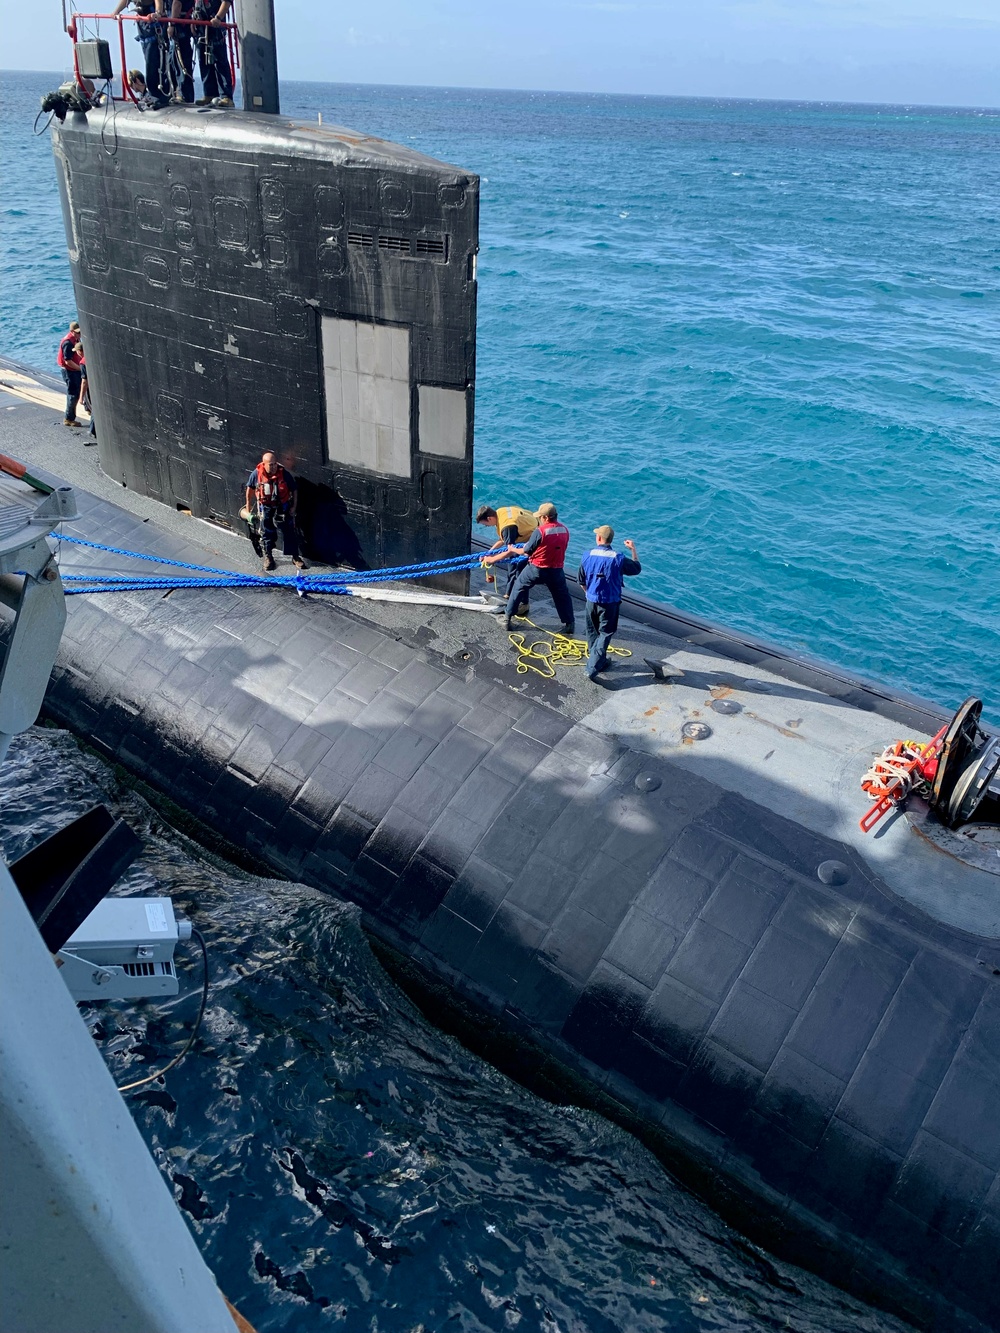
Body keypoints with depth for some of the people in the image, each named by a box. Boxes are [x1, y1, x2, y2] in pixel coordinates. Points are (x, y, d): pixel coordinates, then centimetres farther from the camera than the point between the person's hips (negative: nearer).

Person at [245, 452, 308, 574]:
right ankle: (268, 557, 28)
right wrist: (248, 503, 12)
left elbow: (294, 490, -7)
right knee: (267, 532, 12)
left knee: (289, 531, 4)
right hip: (265, 508, 1)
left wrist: (294, 506, -8)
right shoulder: (256, 474, -14)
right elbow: (250, 488, 4)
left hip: (283, 506, -1)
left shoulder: (284, 473, -18)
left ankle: (295, 556, 16)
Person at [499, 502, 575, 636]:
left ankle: (507, 618, 22)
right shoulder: (564, 529, -2)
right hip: (556, 570, 3)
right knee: (562, 596, 18)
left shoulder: (540, 531, -19)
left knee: (519, 588, 15)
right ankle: (570, 623, 20)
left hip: (536, 568, -3)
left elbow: (526, 551, -9)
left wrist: (513, 549, 12)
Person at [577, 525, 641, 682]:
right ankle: (592, 669, -4)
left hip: (591, 602, 3)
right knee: (604, 635, 4)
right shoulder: (619, 559, -16)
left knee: (592, 633, 21)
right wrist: (633, 550, 13)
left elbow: (582, 582, 2)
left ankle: (600, 662, 38)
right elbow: (637, 569, 2)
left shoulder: (587, 557, -8)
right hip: (610, 604, -3)